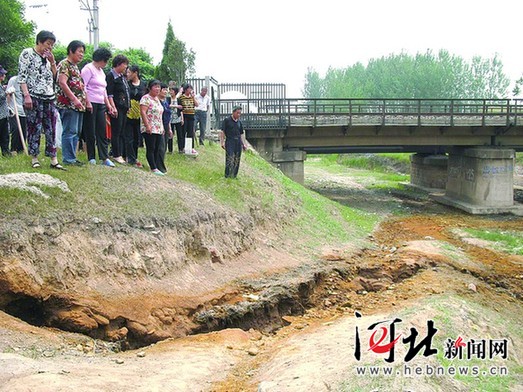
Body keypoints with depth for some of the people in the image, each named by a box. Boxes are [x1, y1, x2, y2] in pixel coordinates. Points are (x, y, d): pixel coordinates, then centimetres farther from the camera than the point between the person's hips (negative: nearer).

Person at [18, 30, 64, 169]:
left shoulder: (47, 57, 18)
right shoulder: (27, 53, 0)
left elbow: (55, 77, 17)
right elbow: (22, 76, -7)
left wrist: (52, 61, 5)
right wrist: (26, 95, -16)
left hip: (49, 98, 6)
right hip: (34, 97, -6)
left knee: (51, 129, 2)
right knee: (34, 128, -2)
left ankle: (53, 160, 4)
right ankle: (34, 158, 7)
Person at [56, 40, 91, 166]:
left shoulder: (76, 66, 23)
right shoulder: (64, 64, -5)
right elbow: (62, 83, -17)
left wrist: (87, 102, 20)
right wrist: (74, 99, -22)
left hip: (78, 105, 10)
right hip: (68, 104, -10)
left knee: (76, 132, 9)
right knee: (70, 131, -10)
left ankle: (71, 157, 12)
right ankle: (68, 158, -8)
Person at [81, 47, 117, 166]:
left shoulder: (101, 71, 21)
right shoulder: (88, 69, -5)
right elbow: (83, 86, -12)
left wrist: (108, 104, 19)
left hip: (100, 104, 8)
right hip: (90, 103, -8)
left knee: (102, 131, 2)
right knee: (90, 131, -2)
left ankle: (104, 157, 2)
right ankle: (91, 158, 4)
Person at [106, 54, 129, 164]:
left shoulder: (122, 76, 18)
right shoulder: (110, 76, -7)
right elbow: (109, 94, -13)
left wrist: (127, 107, 16)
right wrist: (113, 108, -20)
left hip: (124, 108, 8)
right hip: (117, 108, -8)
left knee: (121, 132, 9)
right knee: (116, 132, -4)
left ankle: (121, 154, 13)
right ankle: (116, 155, 0)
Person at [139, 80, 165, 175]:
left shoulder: (157, 99, 19)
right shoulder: (146, 98, -7)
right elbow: (143, 112, -15)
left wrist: (162, 127, 20)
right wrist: (147, 126, -22)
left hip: (159, 129, 8)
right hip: (150, 129, -8)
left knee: (157, 150, 6)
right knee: (151, 149, -7)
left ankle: (156, 168, 8)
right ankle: (154, 169, -8)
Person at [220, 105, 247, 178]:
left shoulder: (239, 122, 16)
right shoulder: (227, 120, 0)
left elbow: (242, 134, 21)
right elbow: (222, 132, -3)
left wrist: (244, 144, 15)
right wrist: (222, 142, -10)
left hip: (238, 143, 6)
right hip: (230, 142, -6)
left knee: (237, 160, 5)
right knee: (230, 159, -13)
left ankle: (234, 176, 13)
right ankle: (228, 176, -10)